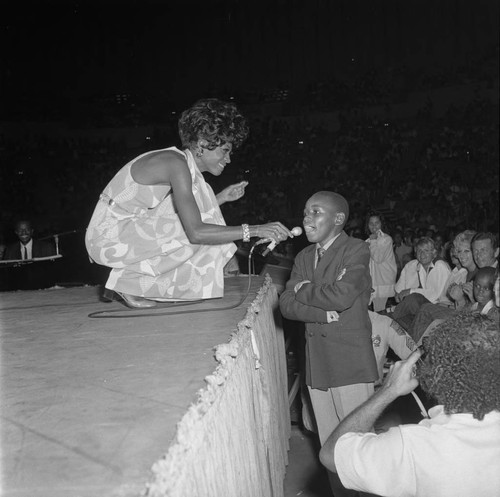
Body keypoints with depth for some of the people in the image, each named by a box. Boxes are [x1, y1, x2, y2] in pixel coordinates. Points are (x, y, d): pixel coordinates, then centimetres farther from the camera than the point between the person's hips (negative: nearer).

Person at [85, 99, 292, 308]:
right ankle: (126, 281, -3)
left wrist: (221, 197, 3)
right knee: (188, 236, -19)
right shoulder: (176, 164, -23)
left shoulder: (177, 161, 6)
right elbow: (196, 232, -31)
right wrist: (254, 230, -29)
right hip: (106, 238, -9)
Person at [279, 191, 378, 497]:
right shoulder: (304, 257, 13)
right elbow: (287, 305, 3)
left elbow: (342, 295, -20)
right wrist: (321, 313, -13)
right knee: (330, 446, 14)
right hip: (317, 363, 6)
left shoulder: (357, 250, -6)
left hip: (351, 361, -6)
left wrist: (304, 290, -5)